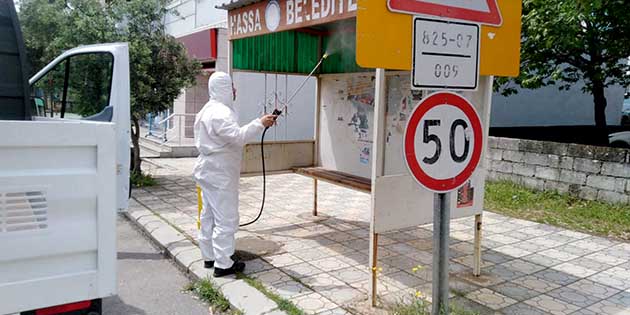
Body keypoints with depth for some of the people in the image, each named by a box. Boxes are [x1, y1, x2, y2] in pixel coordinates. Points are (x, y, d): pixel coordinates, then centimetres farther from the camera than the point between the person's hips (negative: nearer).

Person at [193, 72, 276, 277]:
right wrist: (260, 123, -23)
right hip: (220, 174, -11)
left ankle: (209, 256, 26)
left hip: (209, 172, 11)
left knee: (209, 216, 16)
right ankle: (223, 264, 1)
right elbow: (238, 136, -30)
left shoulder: (209, 110, 17)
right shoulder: (220, 112, -18)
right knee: (226, 219, -5)